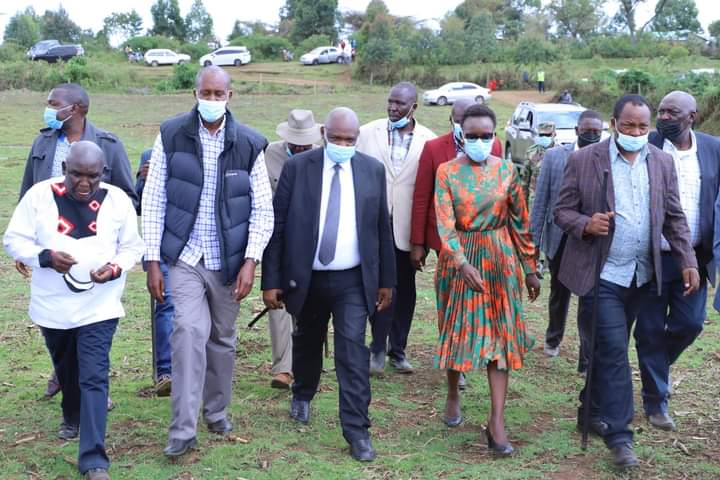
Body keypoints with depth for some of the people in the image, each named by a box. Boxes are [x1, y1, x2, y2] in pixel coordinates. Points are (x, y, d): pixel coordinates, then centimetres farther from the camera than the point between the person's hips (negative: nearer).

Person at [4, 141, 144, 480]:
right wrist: (45, 257, -23)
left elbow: (132, 247, 2)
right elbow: (14, 240, -5)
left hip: (99, 306, -2)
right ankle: (72, 417, 54)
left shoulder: (117, 200, -8)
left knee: (94, 377, -11)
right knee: (66, 370, 23)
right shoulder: (40, 195, -9)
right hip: (52, 306, 2)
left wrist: (116, 268, -20)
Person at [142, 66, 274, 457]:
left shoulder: (249, 144, -2)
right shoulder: (171, 135, -3)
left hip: (229, 261, 2)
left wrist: (251, 261, -9)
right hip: (185, 258, -2)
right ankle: (183, 429, -9)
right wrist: (153, 261, -5)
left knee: (222, 338, 13)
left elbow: (263, 209, 0)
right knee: (188, 332, -16)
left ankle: (217, 410, 33)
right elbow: (153, 201, -1)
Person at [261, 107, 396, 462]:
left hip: (353, 281, 0)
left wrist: (387, 279, 6)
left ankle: (357, 431, 0)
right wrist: (271, 280, -8)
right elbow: (277, 225, -5)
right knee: (307, 342, 20)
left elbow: (382, 227, 5)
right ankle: (302, 395, 47)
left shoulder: (373, 170, -1)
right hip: (306, 278, 1)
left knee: (353, 353, -6)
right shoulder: (297, 167, -6)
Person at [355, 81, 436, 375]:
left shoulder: (428, 140, 0)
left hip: (407, 226, 1)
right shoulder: (368, 132, 2)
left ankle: (397, 350, 23)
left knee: (405, 289, 10)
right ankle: (379, 349, 8)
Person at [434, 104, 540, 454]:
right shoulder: (447, 171, -4)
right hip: (459, 258, -1)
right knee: (458, 329, 9)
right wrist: (463, 264, -27)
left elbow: (521, 222, 6)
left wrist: (529, 268, 7)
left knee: (499, 334, -3)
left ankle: (497, 421, -2)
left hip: (500, 260, 1)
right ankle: (453, 393, 35)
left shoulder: (506, 170, 0)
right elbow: (445, 224, -14)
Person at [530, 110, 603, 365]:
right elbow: (541, 200, 1)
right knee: (559, 293, 20)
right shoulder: (554, 156, -2)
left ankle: (588, 360, 3)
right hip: (560, 238, 2)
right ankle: (553, 338, 44)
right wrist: (534, 237, 0)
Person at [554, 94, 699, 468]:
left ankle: (592, 410, 32)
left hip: (640, 275, 5)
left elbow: (674, 217, 10)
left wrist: (687, 261, 2)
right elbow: (562, 211, -4)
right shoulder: (584, 160, -6)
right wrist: (585, 224, -24)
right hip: (601, 274, -4)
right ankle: (619, 434, -1)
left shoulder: (662, 162, 6)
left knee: (609, 350, 15)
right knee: (614, 351, -8)